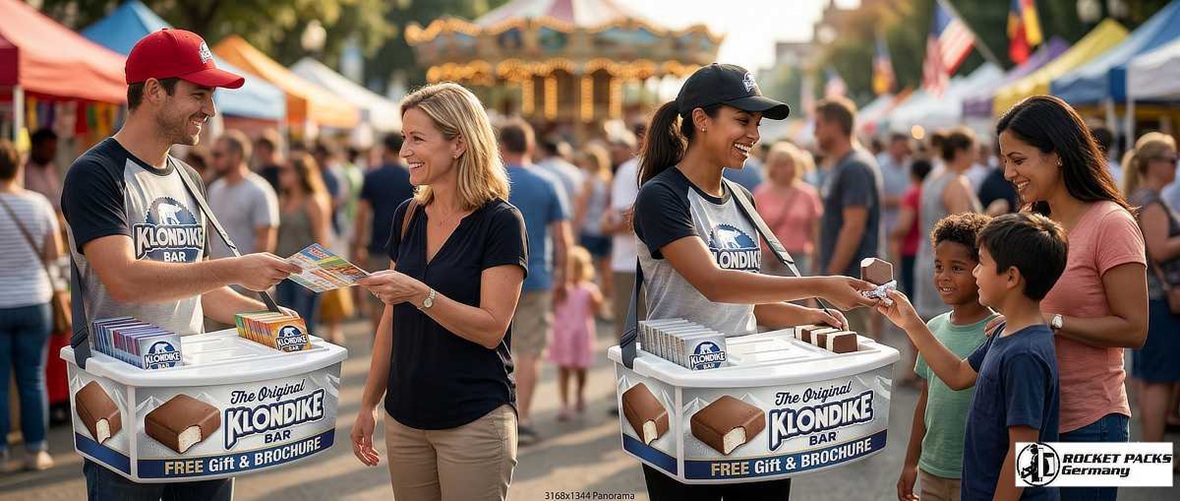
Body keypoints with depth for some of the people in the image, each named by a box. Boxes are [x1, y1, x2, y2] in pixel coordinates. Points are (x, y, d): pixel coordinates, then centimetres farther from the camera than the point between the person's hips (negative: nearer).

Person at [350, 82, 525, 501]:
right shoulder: (408, 217, 8)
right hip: (405, 417, 6)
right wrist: (368, 404, 13)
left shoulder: (501, 222, -10)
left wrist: (418, 293, -27)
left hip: (475, 420, -5)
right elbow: (392, 321, 14)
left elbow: (491, 329, -16)